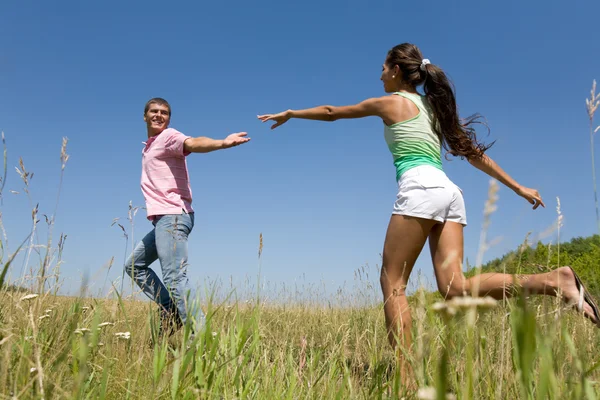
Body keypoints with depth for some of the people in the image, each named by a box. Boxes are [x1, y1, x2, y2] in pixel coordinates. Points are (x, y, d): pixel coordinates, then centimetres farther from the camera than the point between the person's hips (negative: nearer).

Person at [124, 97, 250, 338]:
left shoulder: (168, 136, -5)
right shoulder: (149, 146, 25)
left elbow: (192, 143, -28)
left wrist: (222, 143, -47)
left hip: (172, 217, -10)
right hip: (164, 220, 10)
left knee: (175, 278, -18)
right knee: (134, 264, 20)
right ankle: (170, 310, 12)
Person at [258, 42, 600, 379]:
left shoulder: (389, 102, 11)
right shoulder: (433, 105, 28)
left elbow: (331, 113, 21)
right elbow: (472, 151, 25)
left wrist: (290, 114, 36)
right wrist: (518, 188, 26)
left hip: (420, 188, -7)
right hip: (449, 191, 7)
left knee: (392, 283, -3)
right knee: (455, 288, -4)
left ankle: (405, 374, -10)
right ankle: (552, 281, -16)